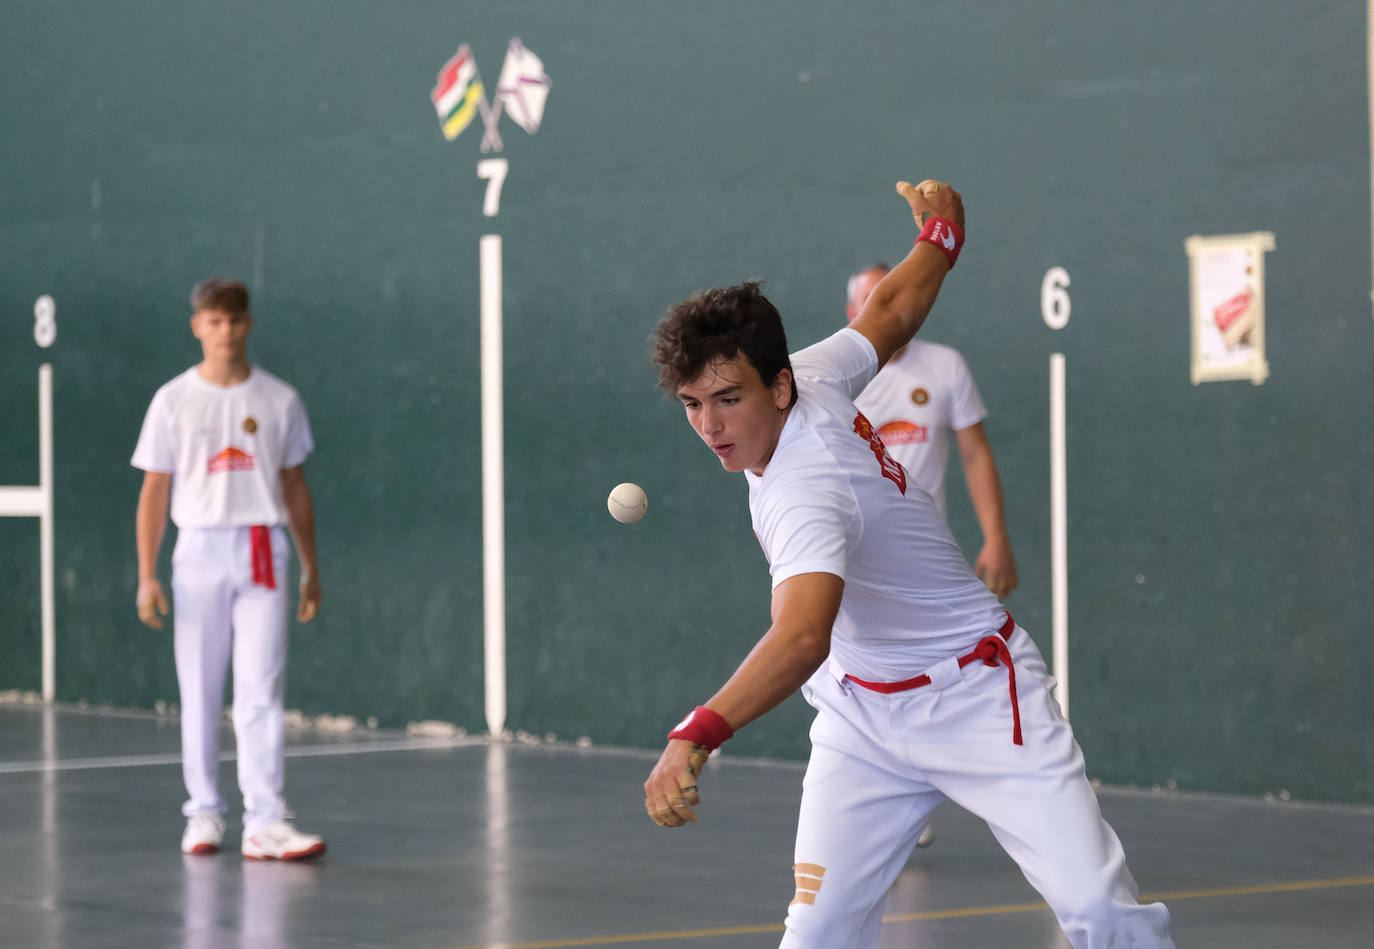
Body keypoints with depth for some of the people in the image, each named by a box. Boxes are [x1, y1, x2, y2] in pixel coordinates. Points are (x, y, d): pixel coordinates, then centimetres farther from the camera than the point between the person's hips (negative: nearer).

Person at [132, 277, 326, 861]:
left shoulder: (278, 400, 6)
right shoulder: (174, 401, 3)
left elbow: (295, 488, 13)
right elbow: (154, 491, 4)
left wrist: (311, 569, 11)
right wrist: (146, 576, -3)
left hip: (263, 554, 0)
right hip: (199, 550, 0)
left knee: (261, 693, -8)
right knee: (200, 692, 5)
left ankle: (265, 823, -12)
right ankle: (204, 813, 16)